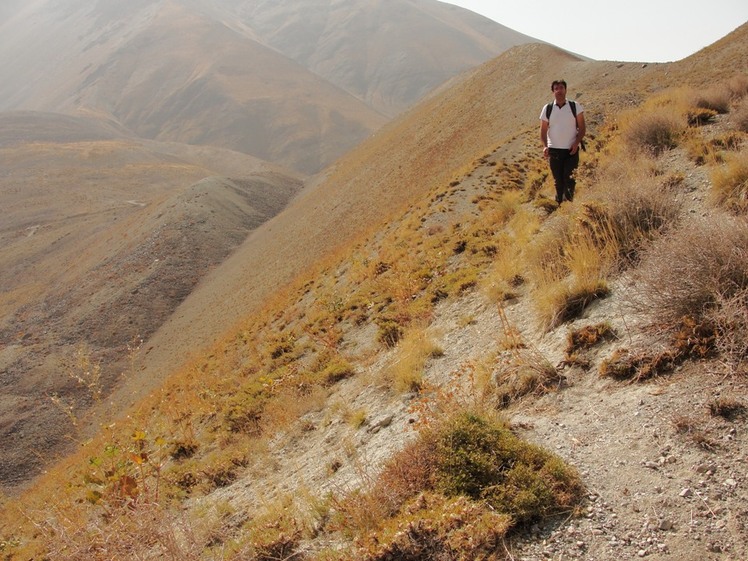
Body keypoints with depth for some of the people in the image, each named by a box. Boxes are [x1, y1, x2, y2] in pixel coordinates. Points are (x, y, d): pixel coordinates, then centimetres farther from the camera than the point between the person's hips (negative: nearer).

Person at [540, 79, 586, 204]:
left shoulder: (576, 107, 1)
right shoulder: (547, 109, 4)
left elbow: (582, 127, 1)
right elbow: (543, 130, 5)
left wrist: (576, 143, -14)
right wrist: (545, 146, -10)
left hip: (571, 150, -1)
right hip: (554, 150, 2)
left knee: (569, 178, -8)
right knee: (558, 180, 6)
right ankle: (559, 203, 18)